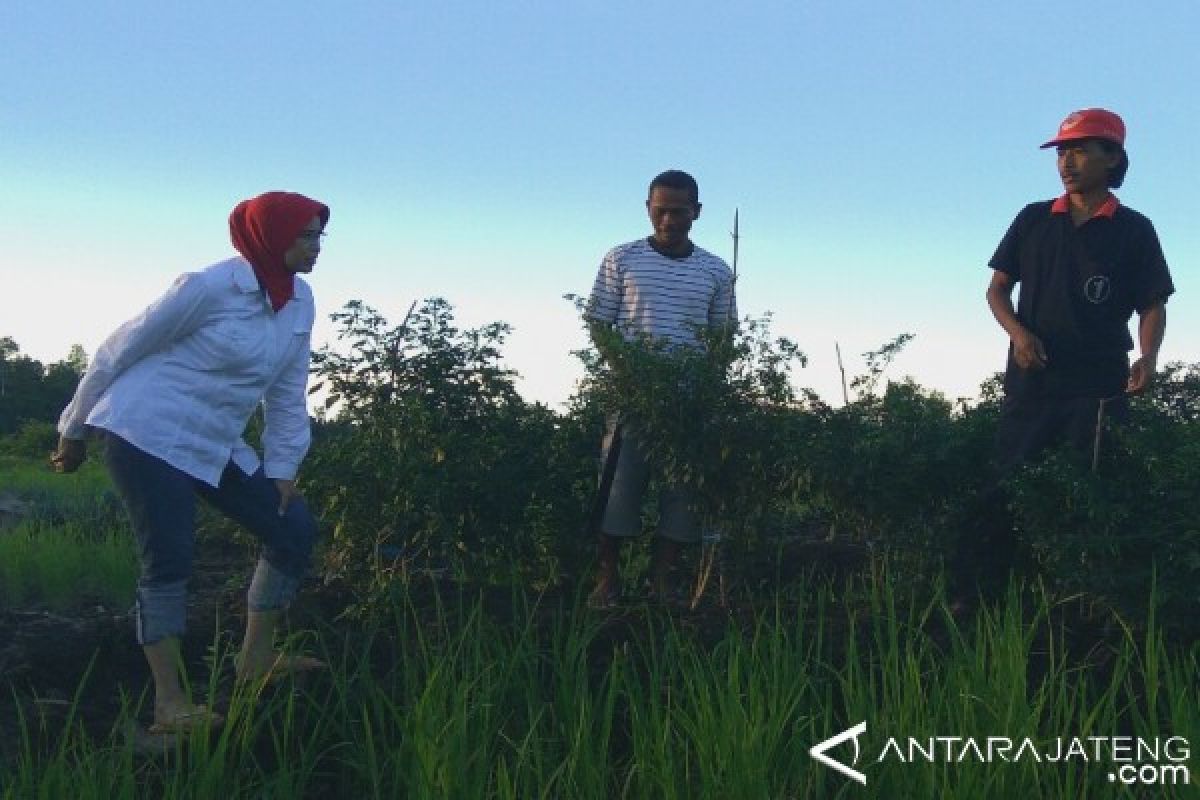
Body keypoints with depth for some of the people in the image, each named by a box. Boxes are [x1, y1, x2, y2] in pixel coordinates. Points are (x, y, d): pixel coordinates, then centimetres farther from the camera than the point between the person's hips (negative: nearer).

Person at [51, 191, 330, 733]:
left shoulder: (300, 302, 1)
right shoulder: (212, 286, -18)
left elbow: (288, 393, 9)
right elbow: (120, 350, -10)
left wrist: (283, 469, 4)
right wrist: (74, 432, -3)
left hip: (214, 448, 7)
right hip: (148, 436, -7)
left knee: (295, 528, 2)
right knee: (168, 561, -12)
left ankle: (256, 658, 16)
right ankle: (168, 703, -1)